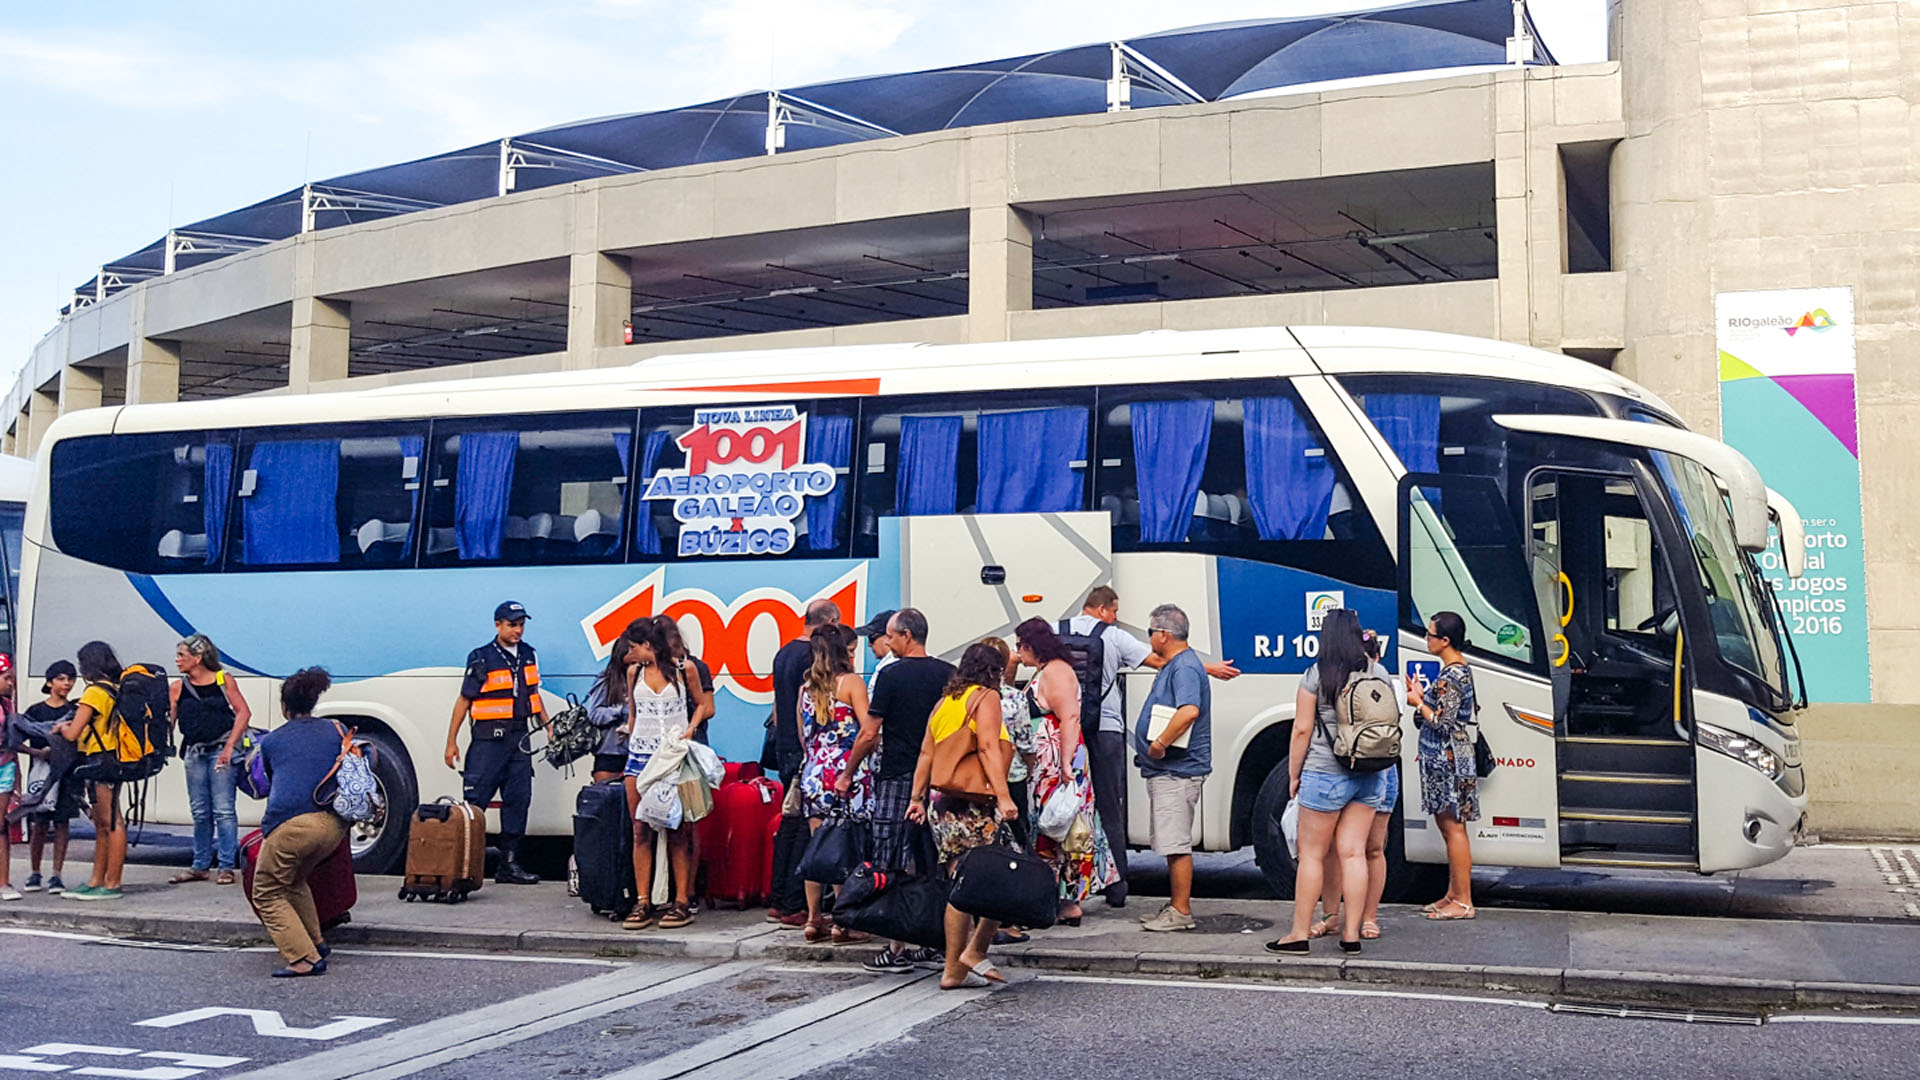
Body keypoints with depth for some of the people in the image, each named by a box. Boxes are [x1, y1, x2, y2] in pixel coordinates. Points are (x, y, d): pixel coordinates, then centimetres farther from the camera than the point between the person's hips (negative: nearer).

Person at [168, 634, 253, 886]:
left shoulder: (223, 680, 0)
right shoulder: (178, 688, 8)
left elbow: (243, 712, -4)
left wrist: (229, 746, -11)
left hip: (221, 750, -4)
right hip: (194, 753, 4)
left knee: (223, 810, -6)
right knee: (200, 812, 9)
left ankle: (227, 866, -1)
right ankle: (200, 866, 18)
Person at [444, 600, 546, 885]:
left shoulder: (527, 654, 10)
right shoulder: (482, 659, -7)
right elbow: (464, 701, -5)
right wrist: (451, 742, -7)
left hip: (520, 739, 6)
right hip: (489, 739, -6)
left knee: (518, 800, 7)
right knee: (475, 800, -7)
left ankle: (509, 864, 13)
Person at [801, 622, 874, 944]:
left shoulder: (806, 687, 11)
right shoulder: (851, 682, -6)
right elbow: (868, 729, -13)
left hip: (814, 772, 5)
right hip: (846, 772, -5)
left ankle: (814, 920, 13)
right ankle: (843, 923, 2)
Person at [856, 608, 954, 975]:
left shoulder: (891, 675, -9)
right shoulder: (949, 674, 6)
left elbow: (870, 736, -8)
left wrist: (847, 774, 5)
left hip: (897, 779, -5)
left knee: (893, 865, 0)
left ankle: (898, 951, 0)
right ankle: (935, 944, 15)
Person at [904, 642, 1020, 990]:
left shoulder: (944, 701, 20)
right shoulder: (986, 696, -1)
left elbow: (926, 752, 16)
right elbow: (988, 747, -15)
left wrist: (917, 797, 16)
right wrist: (1003, 796, -21)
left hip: (940, 804, 8)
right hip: (974, 805, -8)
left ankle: (953, 967, 9)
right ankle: (975, 952, -5)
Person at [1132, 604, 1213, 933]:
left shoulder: (1185, 668, -17)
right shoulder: (1173, 665, 18)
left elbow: (1189, 711, -33)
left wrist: (1160, 743, -27)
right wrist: (1156, 746, 19)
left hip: (1177, 771, -11)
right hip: (1165, 771, 11)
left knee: (1176, 844, -7)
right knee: (1172, 843, 16)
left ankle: (1180, 912, -3)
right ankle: (1176, 906, 24)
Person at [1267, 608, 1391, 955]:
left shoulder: (1317, 674, -9)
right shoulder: (1379, 673, 4)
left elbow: (1302, 729, -7)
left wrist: (1294, 773, 2)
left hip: (1325, 774, -4)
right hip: (1370, 774, 5)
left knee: (1312, 854, 3)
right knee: (1353, 852, 7)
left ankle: (1300, 933, 8)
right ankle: (1351, 933, 7)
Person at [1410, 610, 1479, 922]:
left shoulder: (1451, 676, -19)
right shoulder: (1460, 669, 13)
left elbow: (1440, 722, -20)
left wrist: (1418, 703, -7)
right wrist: (1422, 696, 12)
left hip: (1446, 759, -11)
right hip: (1444, 758, 11)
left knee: (1453, 826, -6)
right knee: (1448, 826, 15)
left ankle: (1463, 902, -1)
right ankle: (1453, 894, 23)